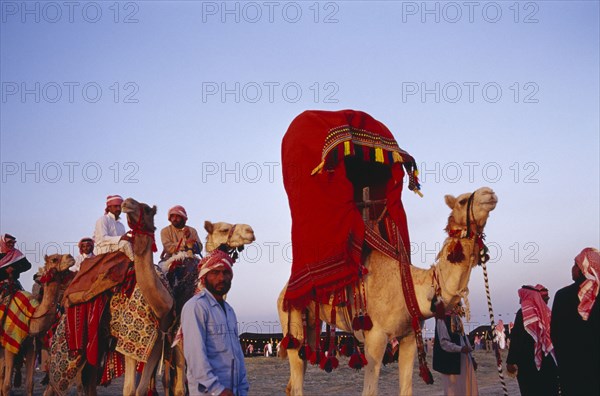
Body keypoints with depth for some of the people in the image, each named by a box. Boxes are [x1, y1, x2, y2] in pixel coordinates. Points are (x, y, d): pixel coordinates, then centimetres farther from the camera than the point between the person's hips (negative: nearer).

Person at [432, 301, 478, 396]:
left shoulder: (457, 318, 13)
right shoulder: (442, 320, -11)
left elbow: (464, 337, 16)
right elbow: (444, 342, -18)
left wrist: (471, 357, 16)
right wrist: (460, 349, -29)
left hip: (464, 359, 8)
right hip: (452, 360, -8)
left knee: (468, 388, 8)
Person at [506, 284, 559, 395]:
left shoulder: (523, 312, -8)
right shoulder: (546, 311, 10)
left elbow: (516, 338, -13)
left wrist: (511, 361, -11)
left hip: (528, 362, -6)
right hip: (549, 362, 6)